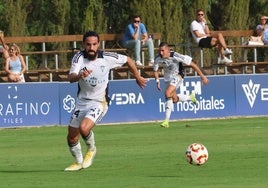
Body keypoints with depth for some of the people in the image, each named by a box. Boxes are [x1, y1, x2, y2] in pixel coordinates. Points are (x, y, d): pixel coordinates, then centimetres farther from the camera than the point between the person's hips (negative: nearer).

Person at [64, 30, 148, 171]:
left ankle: (91, 149, 4)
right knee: (71, 137, 8)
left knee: (84, 128, -28)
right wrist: (79, 76, -53)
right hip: (81, 101, 3)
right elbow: (71, 78, -30)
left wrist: (138, 77, 15)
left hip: (99, 102, -3)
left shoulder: (107, 58, -16)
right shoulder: (79, 57, -15)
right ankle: (78, 162, 36)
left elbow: (127, 60, 3)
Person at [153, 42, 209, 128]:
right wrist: (157, 81, -10)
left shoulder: (176, 56, -32)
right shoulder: (158, 59, -18)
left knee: (167, 93, -28)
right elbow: (155, 70, 4)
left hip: (177, 76, -6)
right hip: (167, 78, 6)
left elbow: (192, 64, -23)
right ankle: (190, 97, 41)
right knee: (174, 99, 12)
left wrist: (202, 76, -19)